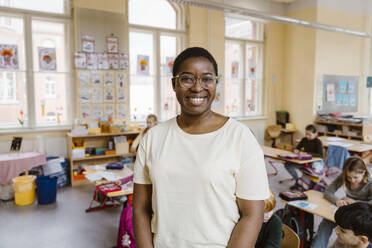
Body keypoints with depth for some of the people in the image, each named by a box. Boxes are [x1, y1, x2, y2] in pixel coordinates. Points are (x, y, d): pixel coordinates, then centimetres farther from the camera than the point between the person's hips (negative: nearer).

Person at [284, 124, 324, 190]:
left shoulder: (318, 142, -15)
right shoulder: (304, 140, 3)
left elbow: (321, 155, -27)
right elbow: (297, 148, 13)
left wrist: (306, 153, -34)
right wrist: (296, 150, -13)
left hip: (316, 162, -6)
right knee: (287, 164, -12)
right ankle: (297, 181, 8)